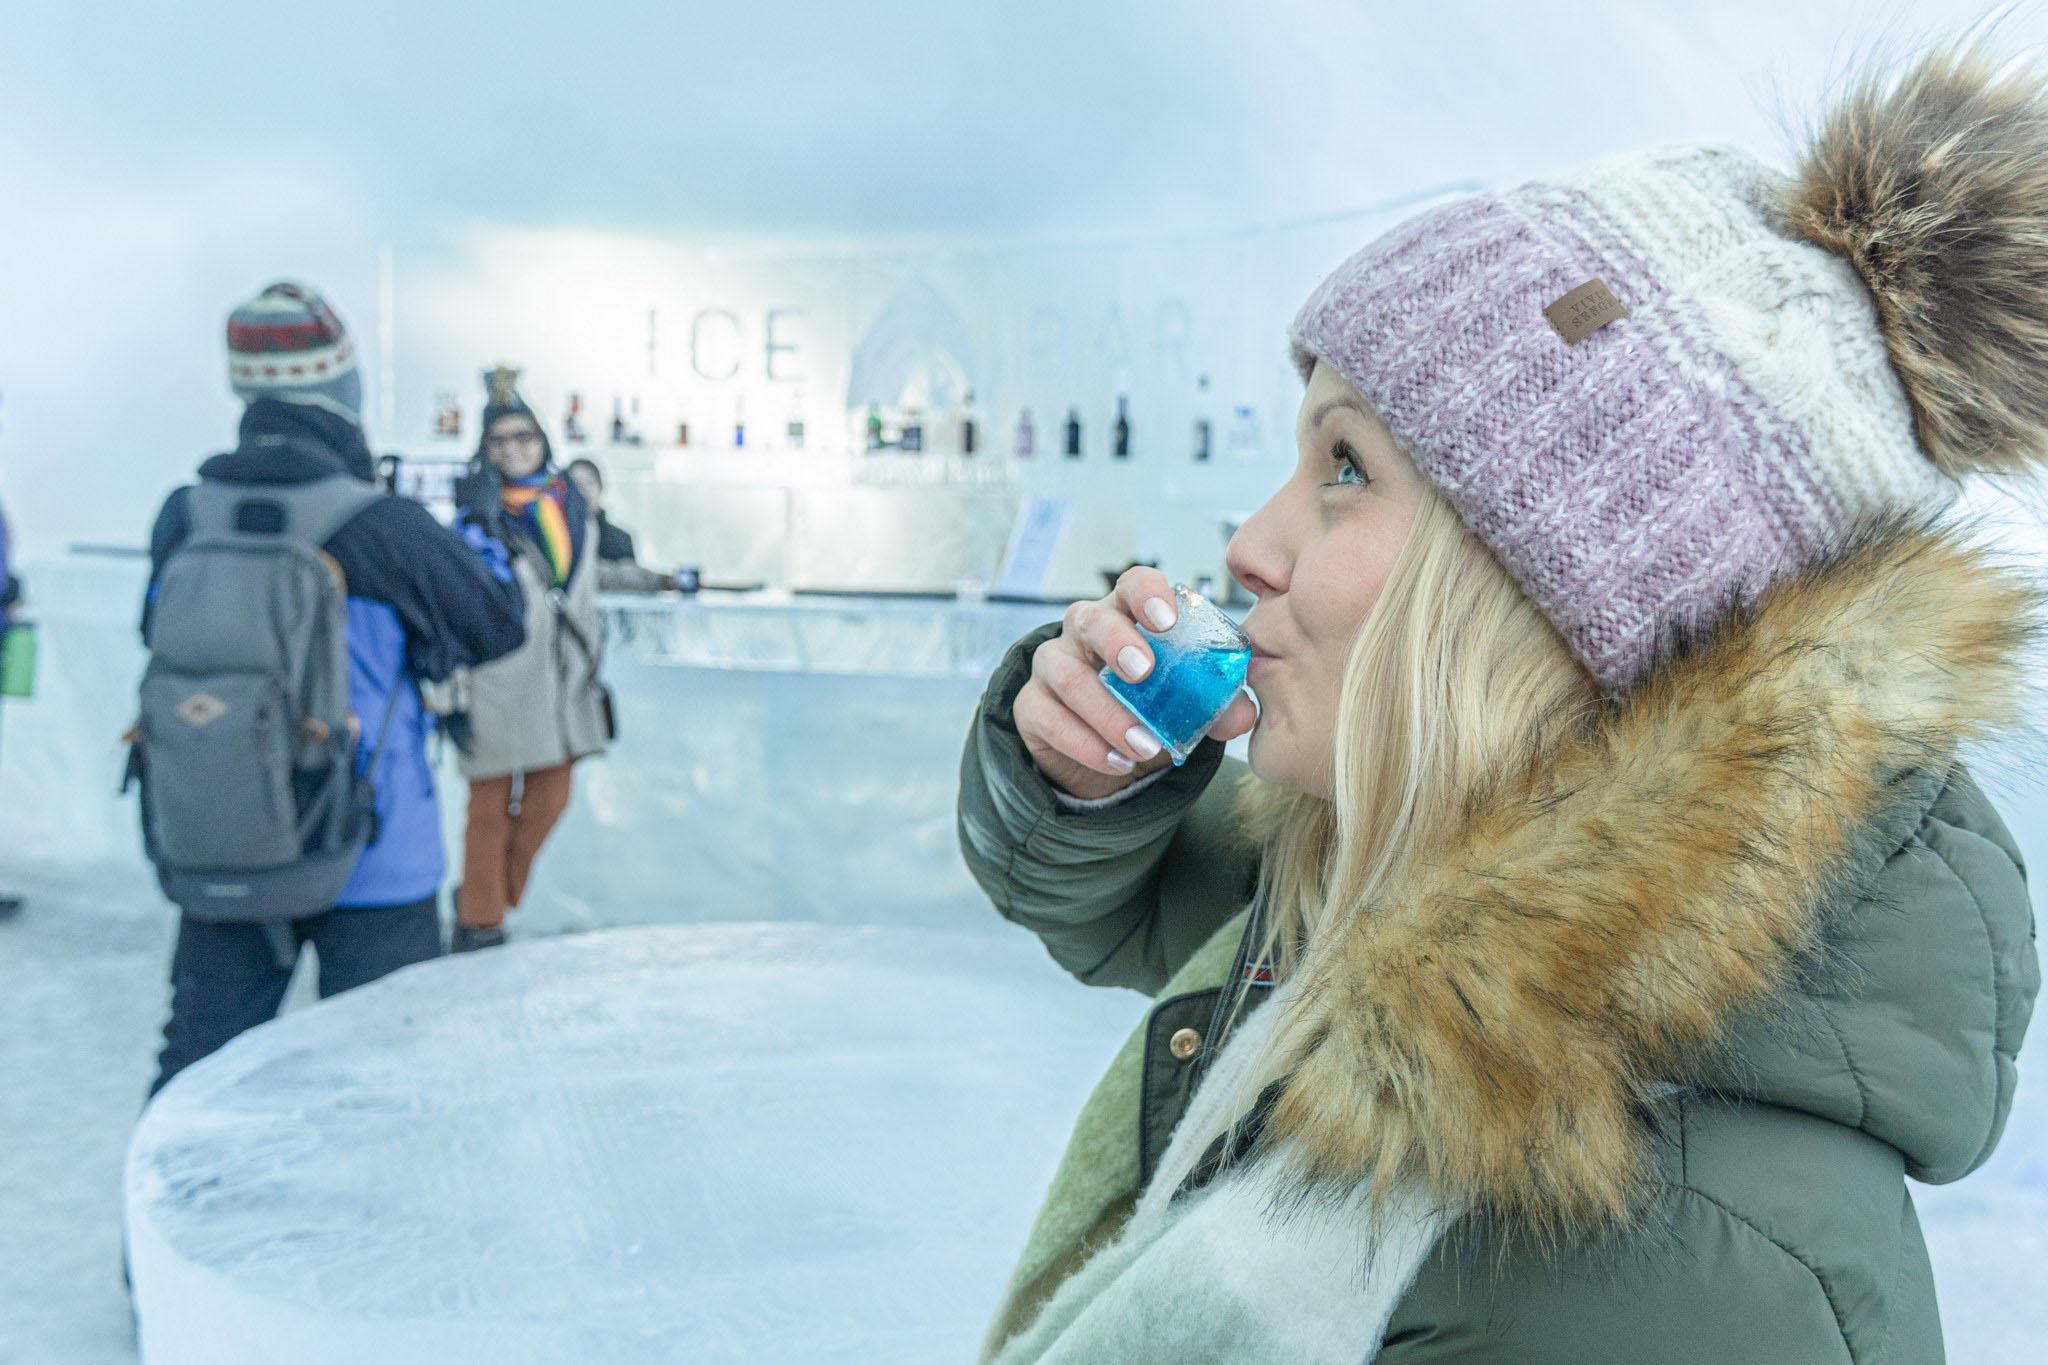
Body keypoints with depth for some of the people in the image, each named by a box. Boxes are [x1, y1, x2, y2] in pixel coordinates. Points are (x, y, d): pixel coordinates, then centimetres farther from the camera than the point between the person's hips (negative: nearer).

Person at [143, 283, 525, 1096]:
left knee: (195, 1076, 14)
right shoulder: (391, 533, -19)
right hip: (373, 870, -4)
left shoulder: (181, 521, -6)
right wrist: (479, 548, 17)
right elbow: (499, 627, -4)